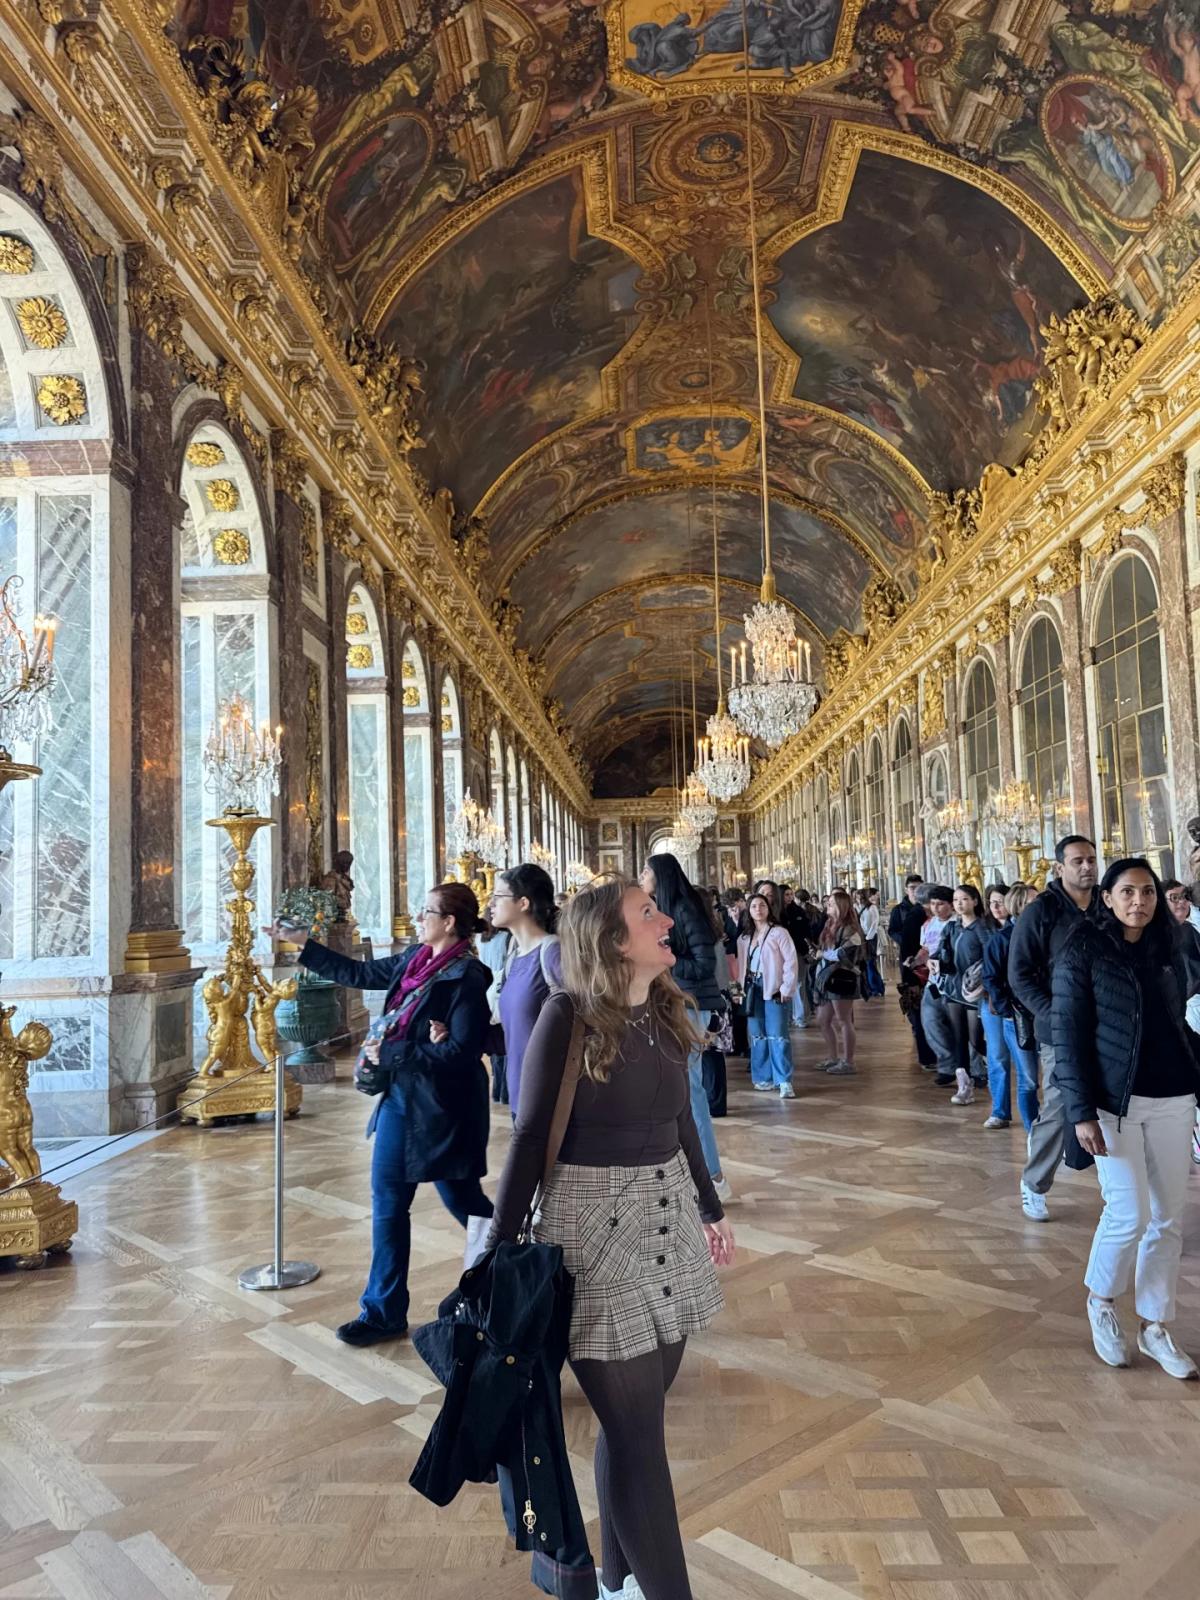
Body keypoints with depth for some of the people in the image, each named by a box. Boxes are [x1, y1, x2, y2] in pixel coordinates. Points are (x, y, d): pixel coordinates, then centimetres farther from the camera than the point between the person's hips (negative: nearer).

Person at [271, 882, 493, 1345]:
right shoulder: (415, 958, 3)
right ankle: (384, 1312, 25)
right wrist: (301, 944, 15)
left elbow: (461, 1053, -24)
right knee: (387, 1202, 12)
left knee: (463, 1200, 9)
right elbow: (358, 973, 15)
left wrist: (388, 1053, -20)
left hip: (442, 1107, -8)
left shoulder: (468, 977, -20)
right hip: (400, 1096, 8)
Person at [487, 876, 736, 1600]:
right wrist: (502, 1246, -10)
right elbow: (530, 1134, -12)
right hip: (595, 1228, -6)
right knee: (637, 1431, 1)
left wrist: (710, 1208, 21)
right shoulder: (569, 1016, -16)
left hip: (667, 1221, 7)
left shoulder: (667, 1010, 3)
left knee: (633, 1420, 18)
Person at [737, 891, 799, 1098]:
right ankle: (763, 1077, 17)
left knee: (777, 1035, -10)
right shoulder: (744, 938, 13)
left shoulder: (779, 932, -3)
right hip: (752, 988, 5)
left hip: (773, 988, -5)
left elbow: (790, 962, -8)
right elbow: (741, 965, 11)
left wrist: (786, 989, -14)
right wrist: (741, 987, 0)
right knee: (757, 1034, 8)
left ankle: (784, 1081, -9)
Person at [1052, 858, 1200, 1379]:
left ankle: (1154, 1327, 24)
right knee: (1130, 1215, -4)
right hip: (1115, 1101, -5)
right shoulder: (1083, 952, -8)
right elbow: (1067, 1035, -10)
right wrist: (1081, 1111, -14)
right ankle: (1101, 1300, 24)